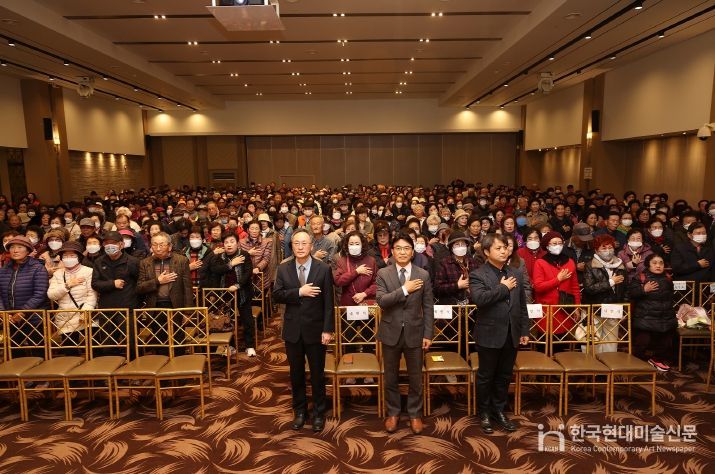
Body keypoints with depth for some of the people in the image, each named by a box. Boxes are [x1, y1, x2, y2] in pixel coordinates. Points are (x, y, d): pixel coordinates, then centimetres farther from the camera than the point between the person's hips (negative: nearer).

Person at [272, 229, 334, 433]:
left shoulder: (323, 269, -7)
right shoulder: (283, 268, 0)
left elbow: (328, 303, -8)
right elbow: (276, 295, -8)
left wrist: (328, 329, -12)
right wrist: (299, 292, -20)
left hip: (315, 329, -2)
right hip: (293, 329, 2)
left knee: (317, 374, 11)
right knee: (296, 373, 15)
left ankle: (319, 413, 27)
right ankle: (299, 411, 32)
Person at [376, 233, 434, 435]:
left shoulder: (423, 275, -2)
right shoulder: (383, 274, -4)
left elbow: (428, 307, -1)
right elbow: (381, 301, -17)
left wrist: (428, 334, -4)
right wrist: (404, 289, -22)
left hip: (414, 333, 0)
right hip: (391, 332, 0)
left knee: (415, 377, 12)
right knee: (391, 377, 14)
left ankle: (414, 414, 30)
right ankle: (393, 413, 31)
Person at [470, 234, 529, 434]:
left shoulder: (515, 274, 8)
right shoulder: (478, 275, -10)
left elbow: (522, 305, 12)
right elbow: (479, 298, -28)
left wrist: (524, 330, 9)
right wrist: (503, 288, -18)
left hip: (511, 335, 5)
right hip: (490, 335, -5)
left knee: (504, 376, 16)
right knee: (486, 377, 9)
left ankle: (499, 410, 33)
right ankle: (484, 413, 26)